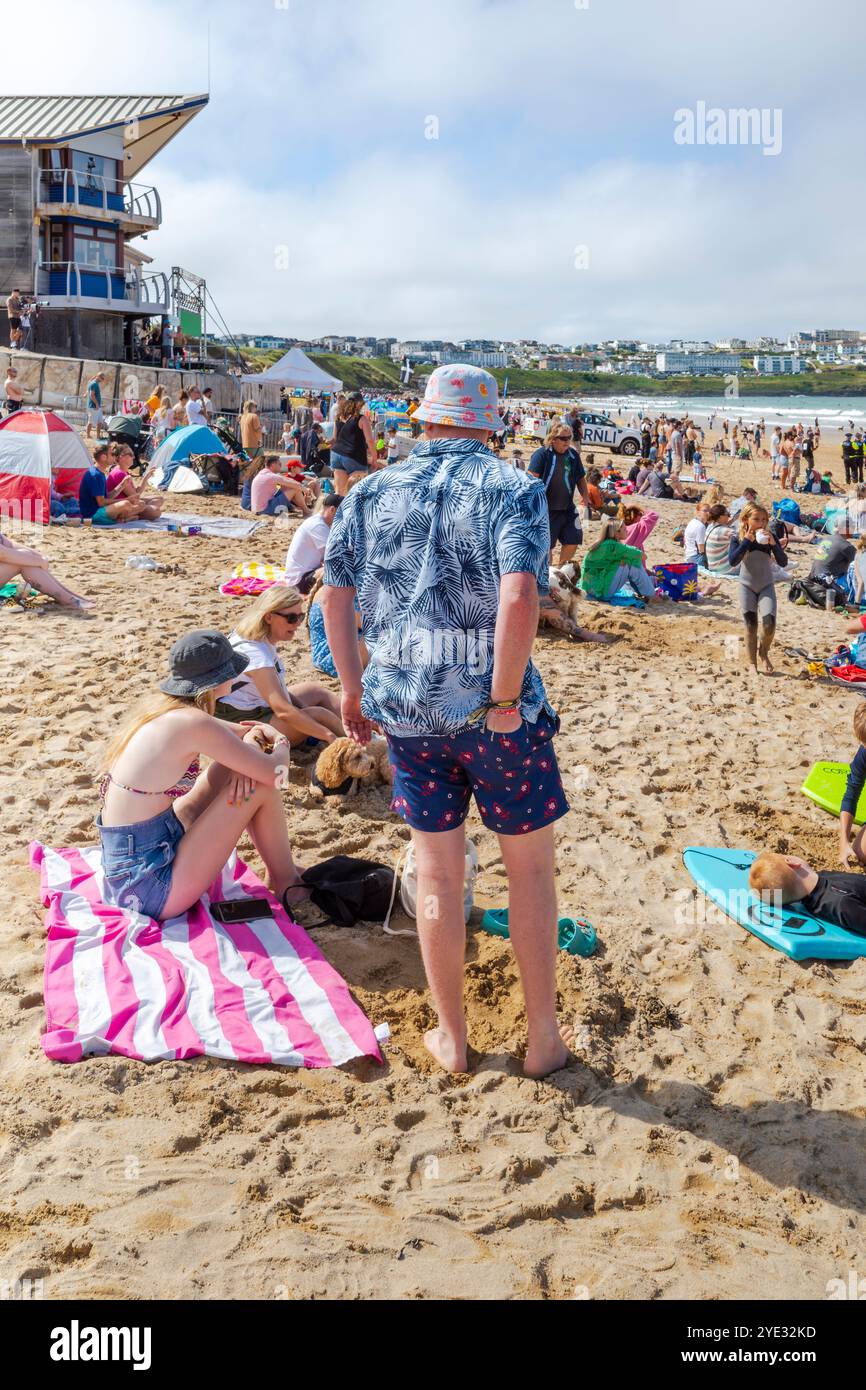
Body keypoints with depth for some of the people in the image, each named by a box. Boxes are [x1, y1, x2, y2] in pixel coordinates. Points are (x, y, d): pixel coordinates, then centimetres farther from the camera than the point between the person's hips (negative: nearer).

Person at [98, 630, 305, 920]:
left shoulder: (160, 706, 5)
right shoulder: (192, 722, -21)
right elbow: (274, 773, -19)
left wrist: (256, 733, -2)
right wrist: (282, 745, 5)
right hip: (151, 892, -9)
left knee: (240, 767, 11)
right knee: (261, 786, -8)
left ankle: (278, 866, 21)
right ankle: (285, 883, 15)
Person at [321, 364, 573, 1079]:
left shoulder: (371, 492, 7)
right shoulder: (515, 489, -6)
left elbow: (334, 596, 8)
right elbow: (518, 599, -21)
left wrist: (354, 689, 17)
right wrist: (505, 702, -14)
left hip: (405, 710, 3)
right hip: (492, 707, -3)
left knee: (437, 873, 14)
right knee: (532, 867, 14)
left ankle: (451, 1038, 27)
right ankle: (543, 1038, 25)